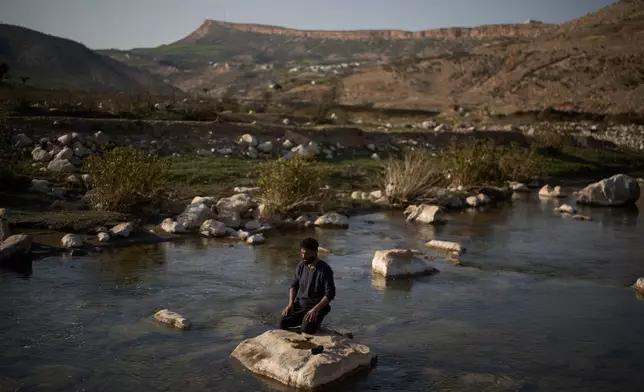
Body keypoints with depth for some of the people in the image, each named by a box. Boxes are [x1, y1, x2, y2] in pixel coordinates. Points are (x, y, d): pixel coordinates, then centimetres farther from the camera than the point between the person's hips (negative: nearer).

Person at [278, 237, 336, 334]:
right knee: (283, 322, -20)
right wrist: (290, 304, -3)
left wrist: (315, 309, -26)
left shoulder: (325, 270, -13)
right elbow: (294, 285, 12)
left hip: (317, 307, -5)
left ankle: (315, 322, 4)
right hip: (299, 304, 5)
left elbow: (330, 294, -16)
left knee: (306, 329, -30)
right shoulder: (301, 266, 3)